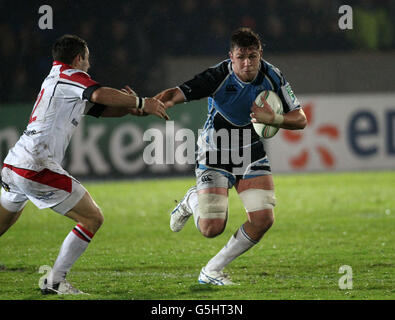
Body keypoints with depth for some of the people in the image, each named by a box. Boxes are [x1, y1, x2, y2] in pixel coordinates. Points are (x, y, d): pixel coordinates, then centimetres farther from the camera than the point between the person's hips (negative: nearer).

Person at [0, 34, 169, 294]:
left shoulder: (55, 78, 26)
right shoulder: (69, 76, -2)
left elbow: (102, 109, 24)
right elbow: (98, 94, -24)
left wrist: (129, 106, 4)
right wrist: (141, 102, -15)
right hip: (37, 168, -10)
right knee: (93, 218, -3)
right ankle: (55, 281, -4)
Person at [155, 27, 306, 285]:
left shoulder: (272, 77, -13)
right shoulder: (218, 76, -24)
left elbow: (300, 119, -8)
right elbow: (177, 94, -32)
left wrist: (274, 119, -29)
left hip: (252, 155, 4)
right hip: (215, 155, -4)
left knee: (264, 218, -13)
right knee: (212, 228, -12)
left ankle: (212, 270, 6)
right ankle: (193, 201, 28)